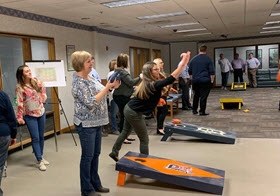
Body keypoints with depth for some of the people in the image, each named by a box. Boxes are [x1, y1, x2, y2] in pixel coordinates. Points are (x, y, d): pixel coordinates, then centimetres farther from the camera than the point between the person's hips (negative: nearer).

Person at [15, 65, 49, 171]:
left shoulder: (36, 82, 2)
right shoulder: (20, 87, -11)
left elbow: (43, 98, 9)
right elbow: (20, 103, -12)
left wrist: (42, 86, 4)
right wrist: (19, 117, -15)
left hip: (41, 113, 5)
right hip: (30, 116, -5)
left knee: (41, 136, 12)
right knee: (35, 138, -4)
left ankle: (41, 156, 27)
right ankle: (40, 161, 3)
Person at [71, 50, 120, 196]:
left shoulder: (89, 78, 9)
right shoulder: (79, 82, -18)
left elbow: (100, 94, 17)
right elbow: (91, 102, -25)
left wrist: (111, 87, 2)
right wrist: (107, 87, -21)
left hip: (96, 122, 9)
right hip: (86, 124, -9)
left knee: (96, 154, 16)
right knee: (88, 156, 3)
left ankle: (95, 184, 30)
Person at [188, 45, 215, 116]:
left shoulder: (193, 59, 8)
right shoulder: (208, 59, -4)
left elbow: (190, 71, 14)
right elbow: (211, 72, -7)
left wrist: (192, 79, 22)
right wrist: (212, 80, 1)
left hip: (195, 81, 4)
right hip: (205, 81, -4)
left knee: (196, 95, 17)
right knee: (203, 96, 0)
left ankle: (194, 110, 20)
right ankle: (202, 111, 1)